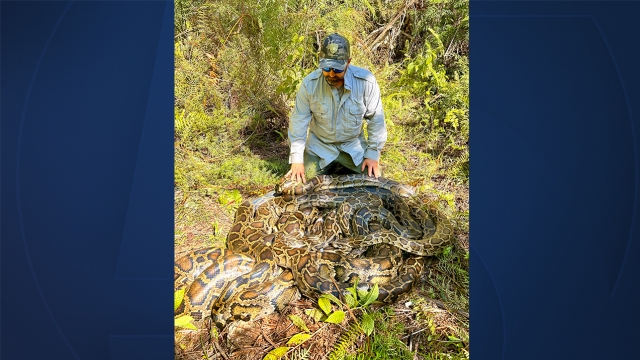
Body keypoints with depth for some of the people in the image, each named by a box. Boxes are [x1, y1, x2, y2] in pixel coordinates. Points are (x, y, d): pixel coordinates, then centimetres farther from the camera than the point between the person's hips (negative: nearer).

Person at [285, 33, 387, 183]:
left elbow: (376, 119, -11)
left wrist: (373, 154, -10)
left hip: (353, 145, 0)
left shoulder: (366, 81, -22)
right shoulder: (309, 84, -20)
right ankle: (330, 166, 27)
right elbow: (299, 121, -12)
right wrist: (297, 159, -16)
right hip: (319, 146, 0)